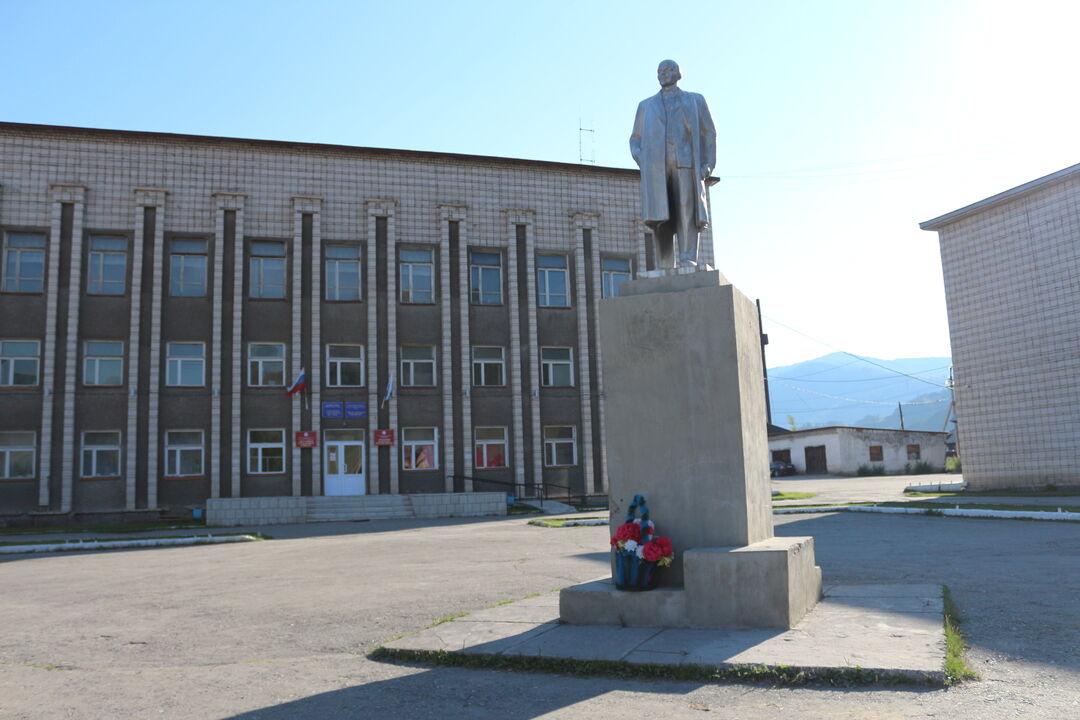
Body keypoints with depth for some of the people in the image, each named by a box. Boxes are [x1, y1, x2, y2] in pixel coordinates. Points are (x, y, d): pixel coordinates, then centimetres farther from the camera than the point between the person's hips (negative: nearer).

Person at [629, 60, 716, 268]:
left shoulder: (695, 101, 23)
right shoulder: (646, 106, 27)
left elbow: (709, 133, 15)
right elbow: (635, 139, 21)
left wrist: (708, 164, 1)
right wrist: (641, 160, 0)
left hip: (686, 163, -1)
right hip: (655, 166, 1)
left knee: (687, 214, -11)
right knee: (660, 217, -10)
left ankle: (688, 263, -16)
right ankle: (664, 267, -13)